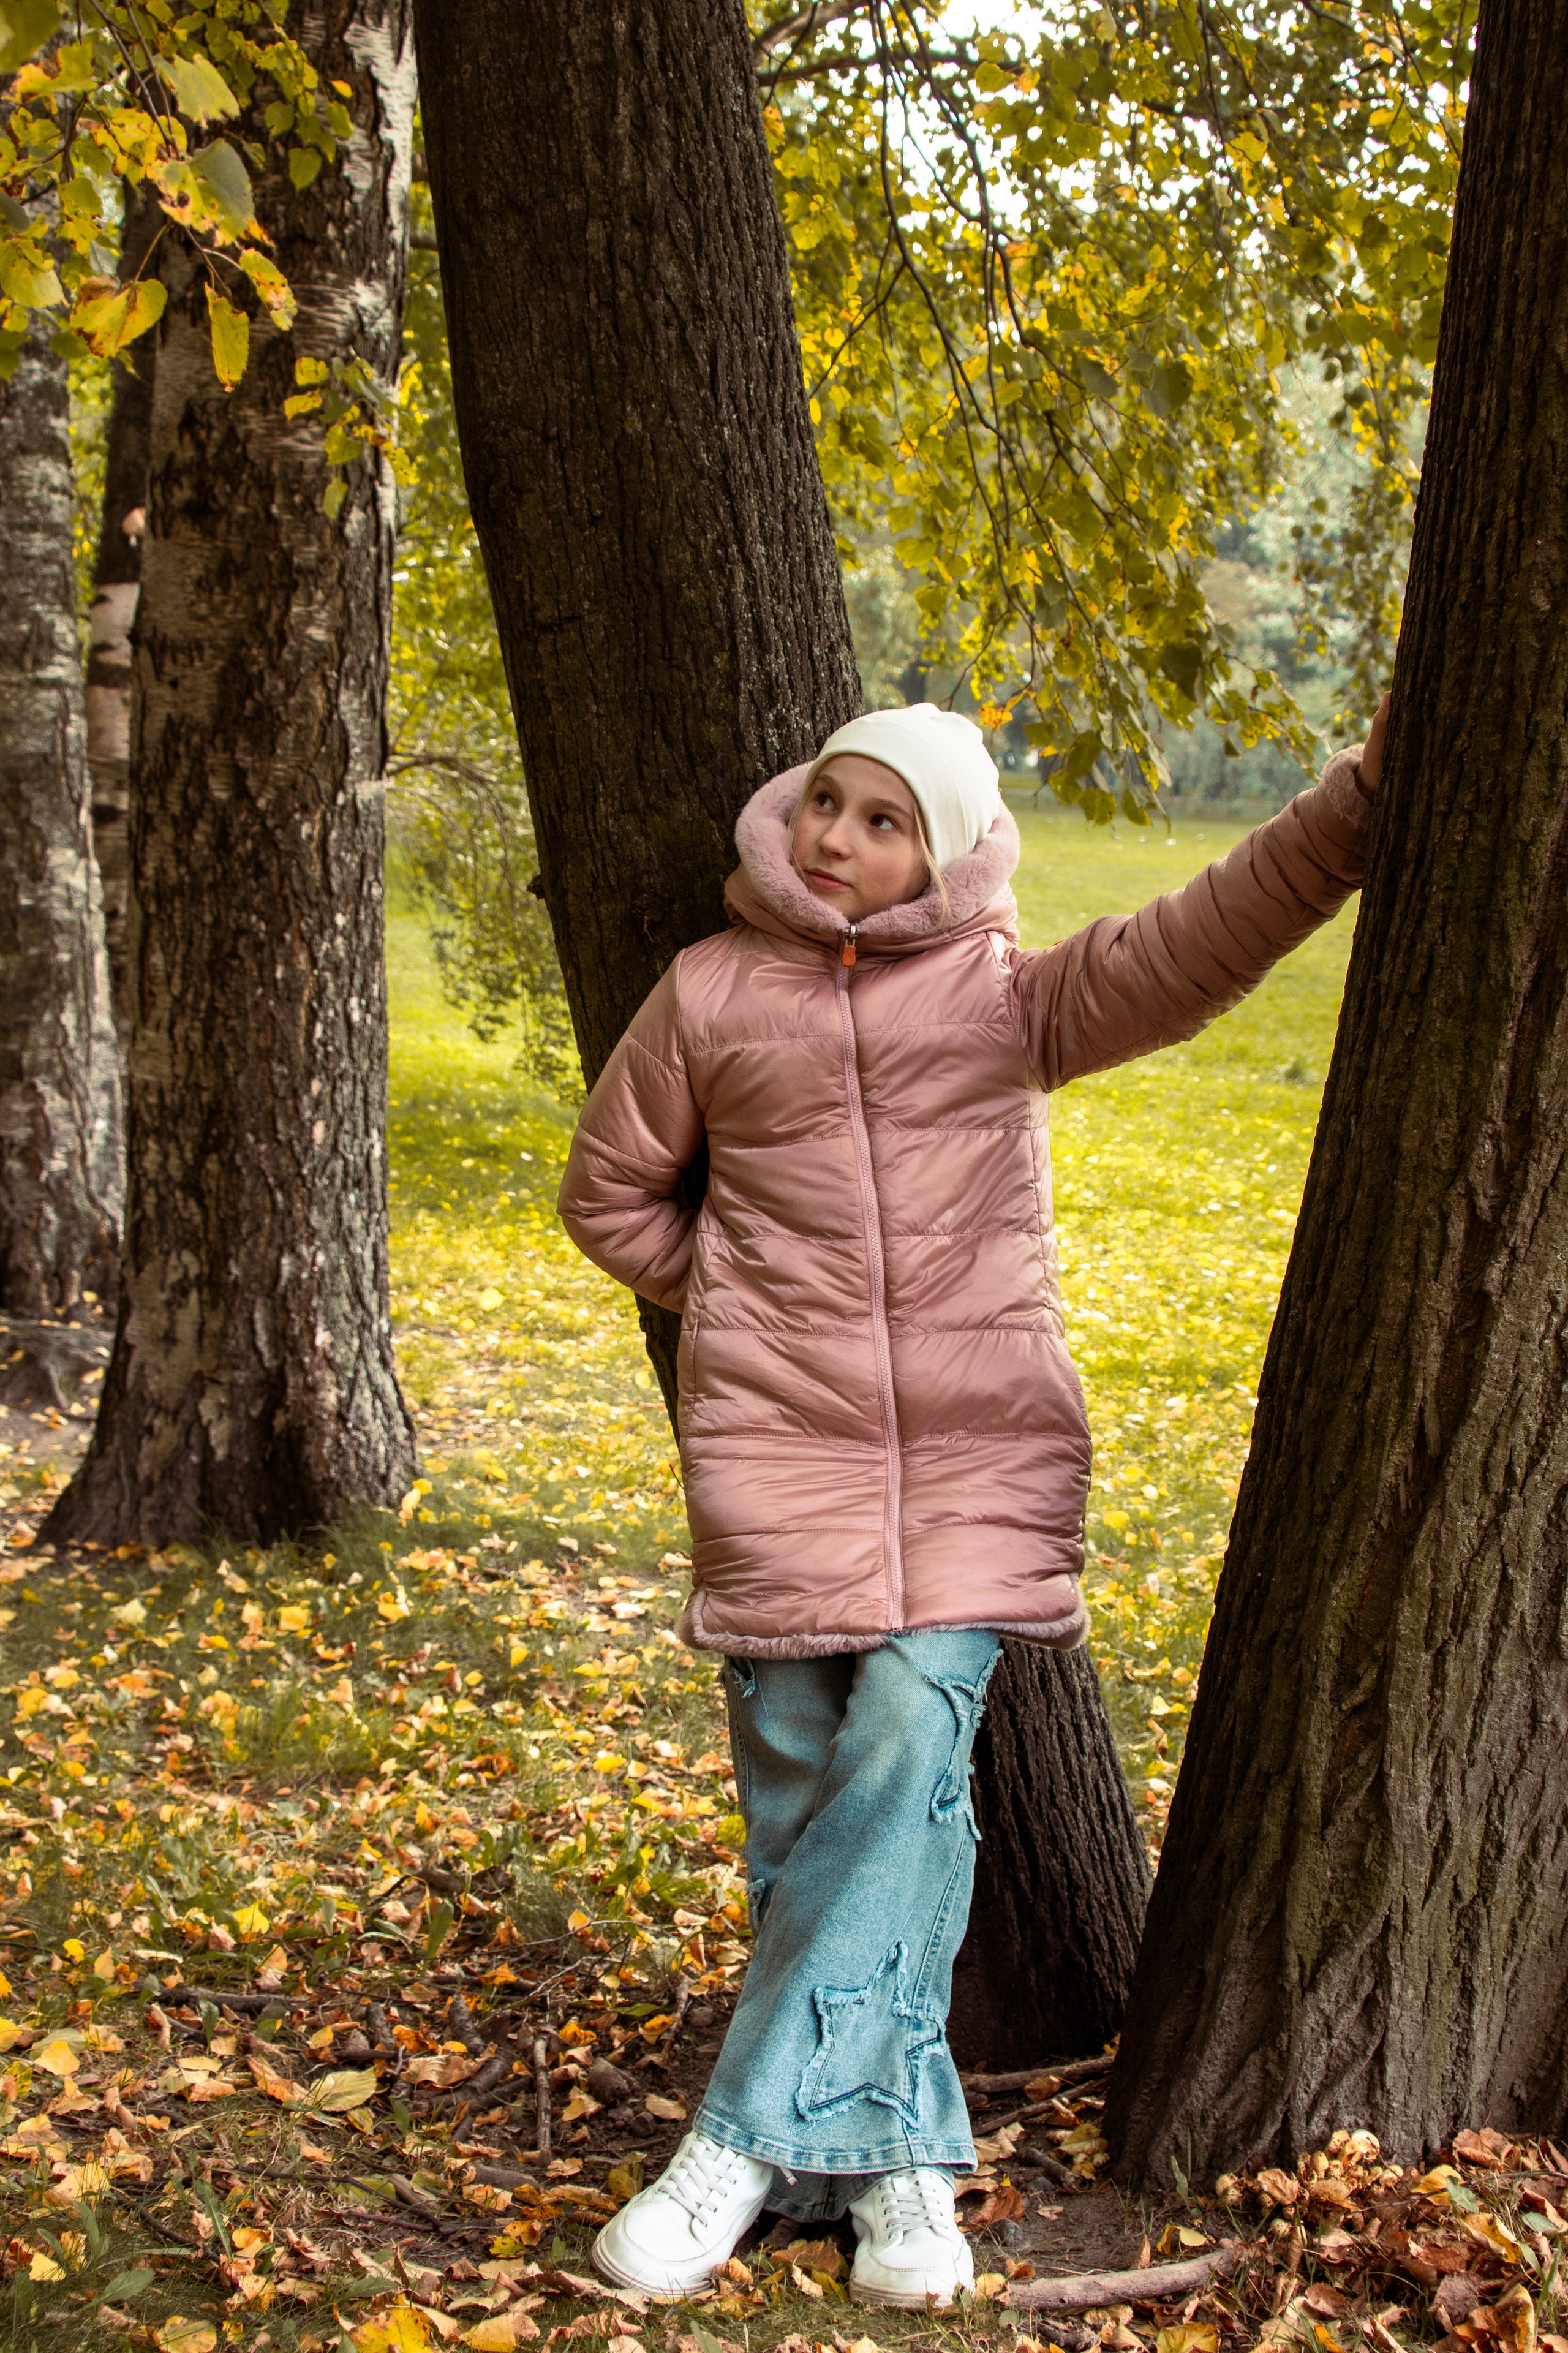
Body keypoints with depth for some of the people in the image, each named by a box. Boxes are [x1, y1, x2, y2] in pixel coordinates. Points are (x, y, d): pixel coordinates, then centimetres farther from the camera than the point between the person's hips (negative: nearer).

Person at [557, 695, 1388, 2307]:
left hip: (978, 1449, -1)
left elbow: (1193, 948, -9)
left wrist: (1357, 796, -17)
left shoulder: (1008, 992, 5)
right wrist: (720, 1296, 8)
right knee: (801, 1784, -1)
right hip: (779, 1445, 1)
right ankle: (895, 2157, 10)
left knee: (911, 1743, -16)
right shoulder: (711, 992, 7)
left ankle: (750, 2140, -9)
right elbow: (608, 1190, 19)